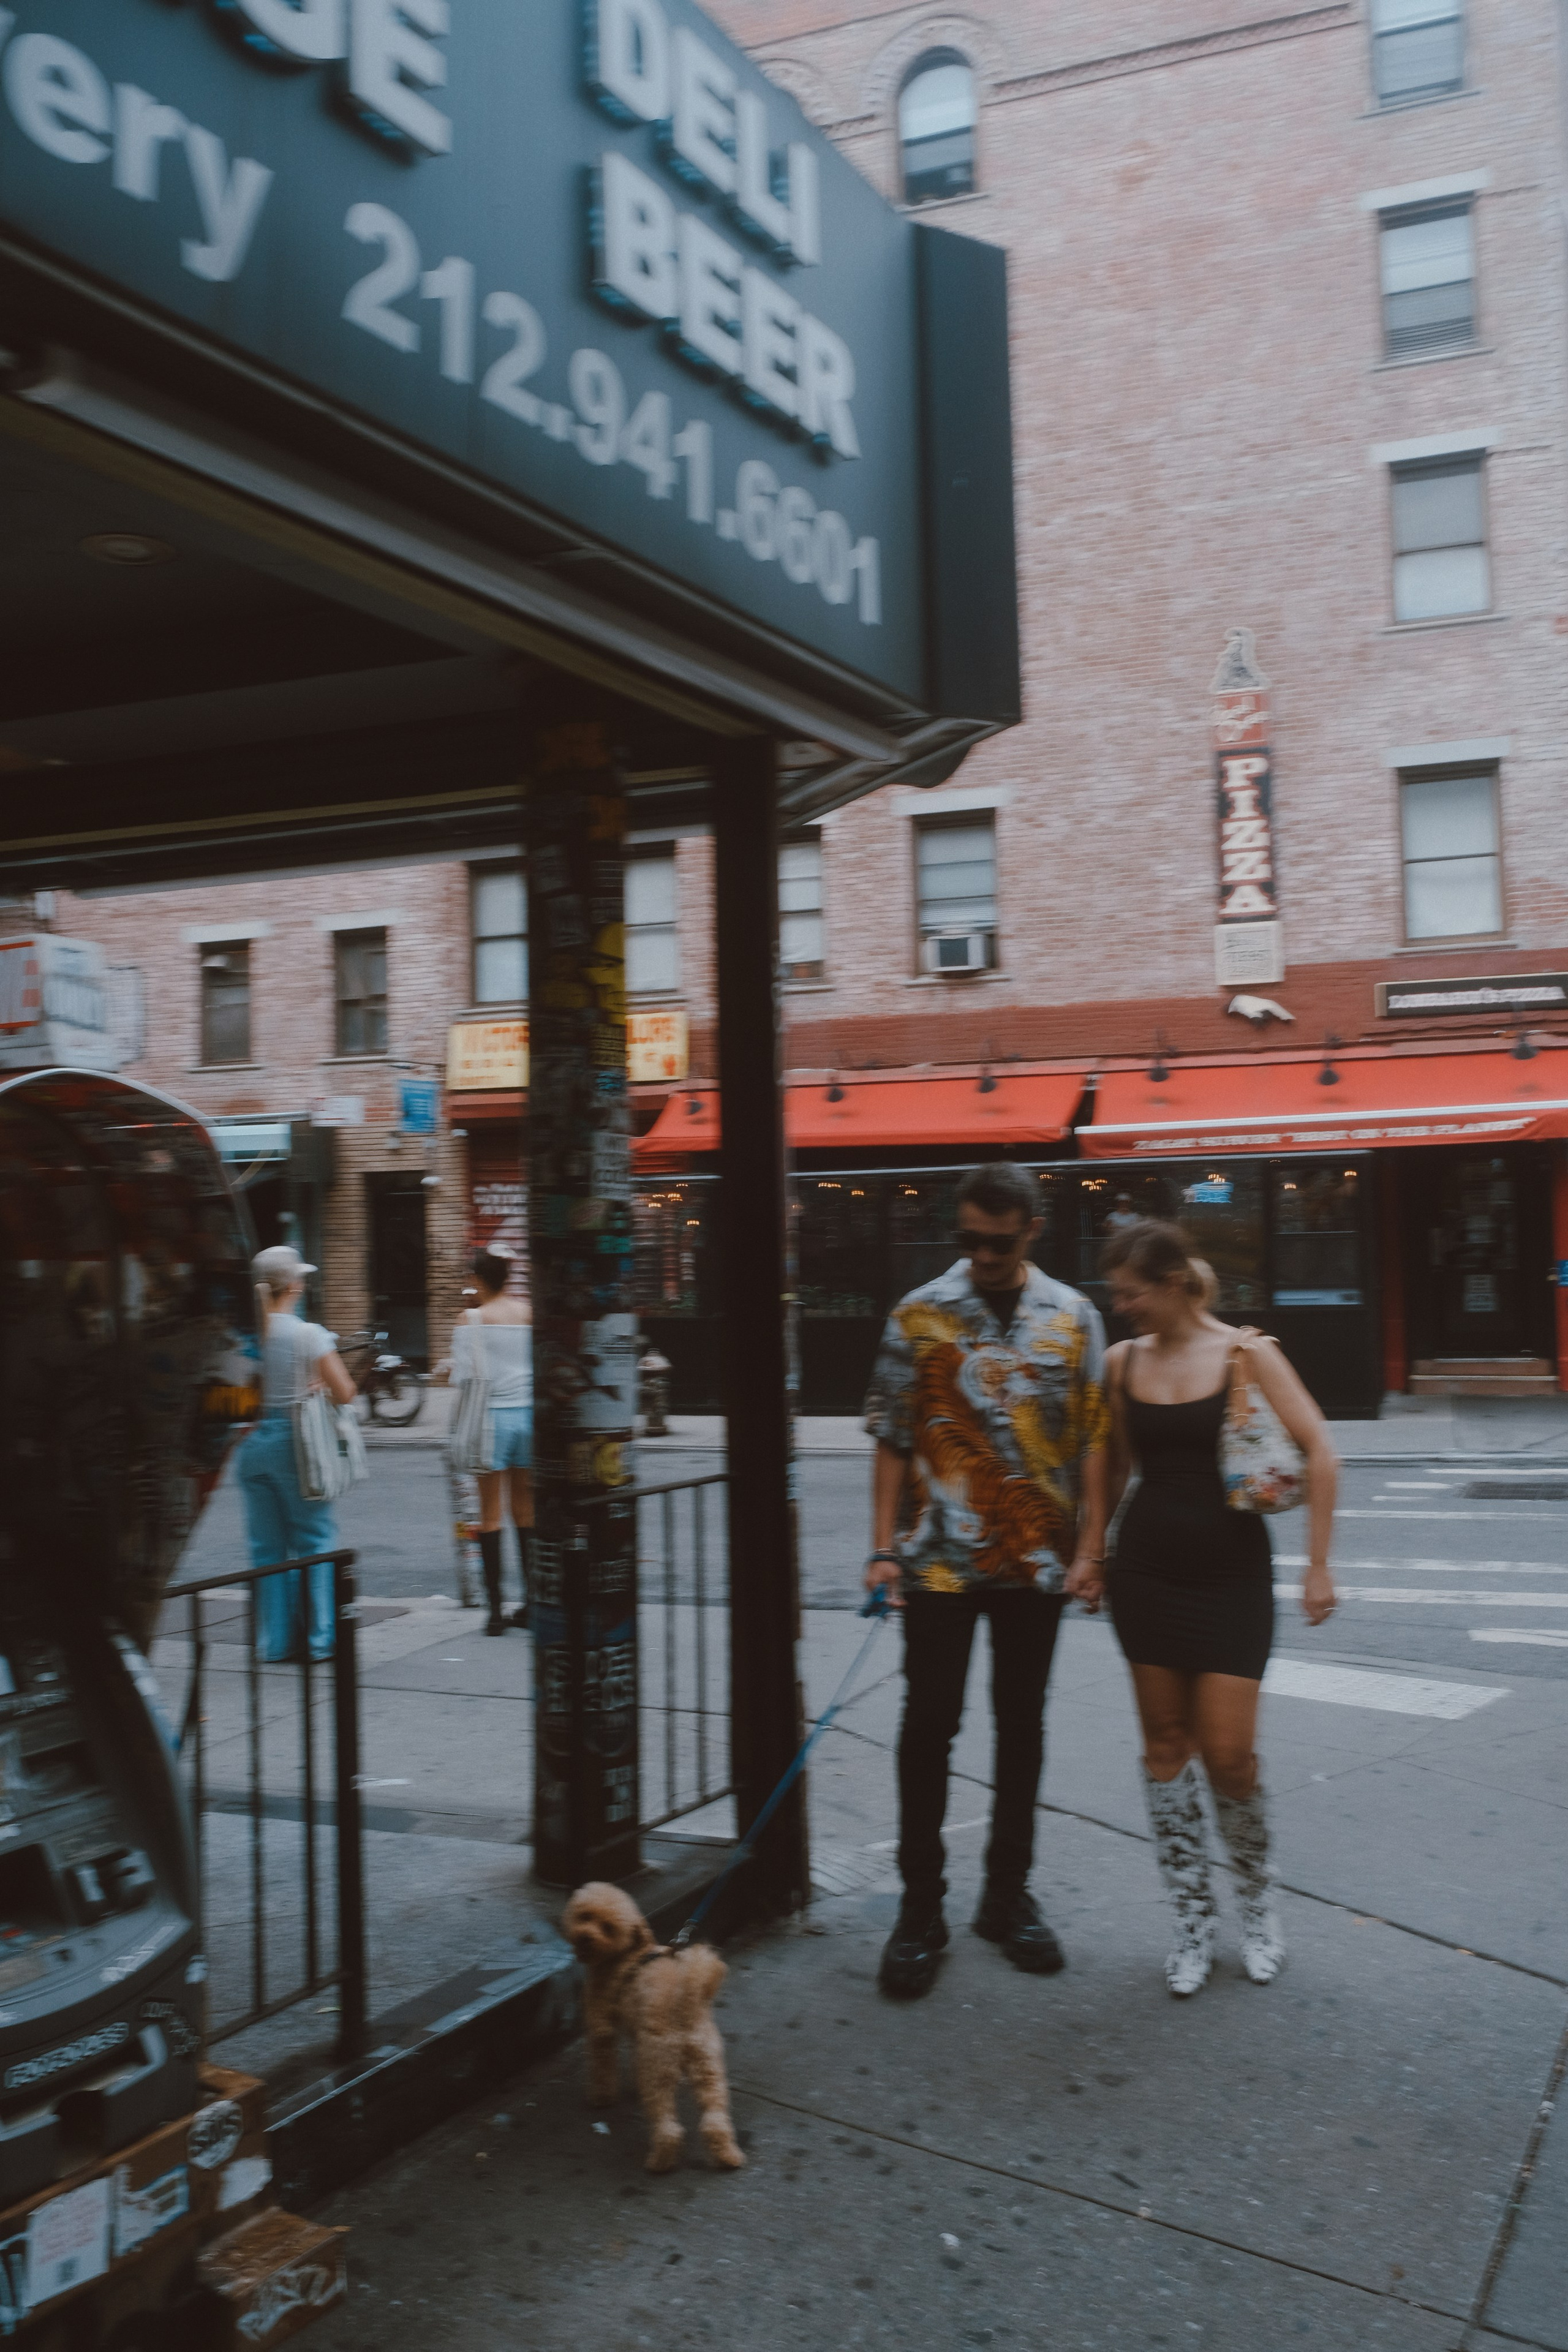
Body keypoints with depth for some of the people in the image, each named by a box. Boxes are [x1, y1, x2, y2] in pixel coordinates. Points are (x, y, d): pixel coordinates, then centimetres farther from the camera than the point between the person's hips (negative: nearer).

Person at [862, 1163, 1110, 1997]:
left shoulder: (1073, 1318, 2)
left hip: (1036, 1560, 2)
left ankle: (1008, 1894, 26)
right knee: (928, 1726, 2)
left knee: (1022, 1727, 12)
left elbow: (1092, 1440, 3)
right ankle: (920, 1907, 13)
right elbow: (893, 1438, -2)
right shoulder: (920, 1315, -2)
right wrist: (884, 1548, -7)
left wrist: (1089, 1546, -3)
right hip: (940, 1560, -2)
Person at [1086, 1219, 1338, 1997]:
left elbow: (1319, 1453, -10)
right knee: (1165, 1744, 6)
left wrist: (1317, 1565, -12)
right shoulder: (1122, 1362, 3)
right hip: (1147, 1571, 4)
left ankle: (1257, 1903, 23)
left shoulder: (1246, 1353, -8)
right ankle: (1193, 1919, 19)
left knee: (1228, 1754, -3)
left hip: (1232, 1574, -3)